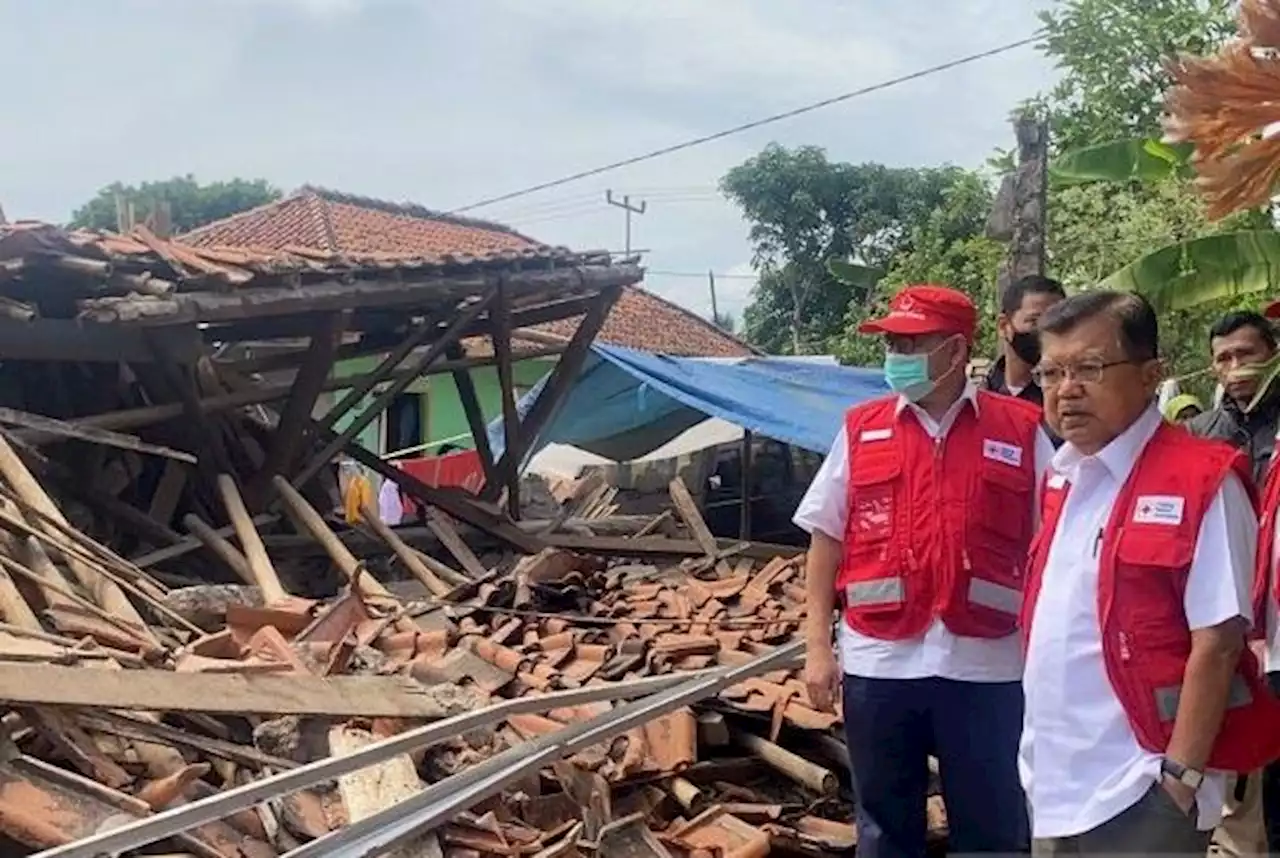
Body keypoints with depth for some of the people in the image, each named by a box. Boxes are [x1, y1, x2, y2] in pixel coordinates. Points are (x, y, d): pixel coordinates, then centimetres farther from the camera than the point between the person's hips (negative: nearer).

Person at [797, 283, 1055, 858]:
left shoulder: (1022, 431, 0)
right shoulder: (860, 429, 5)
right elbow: (826, 540, 7)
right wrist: (818, 646, 2)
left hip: (986, 667, -1)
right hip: (879, 663, 2)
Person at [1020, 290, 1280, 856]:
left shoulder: (1203, 483, -14)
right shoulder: (1061, 479, 7)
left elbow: (1217, 643, -16)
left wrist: (1181, 775, -16)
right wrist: (1042, 758, 13)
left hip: (1138, 795, -7)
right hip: (1054, 785, 7)